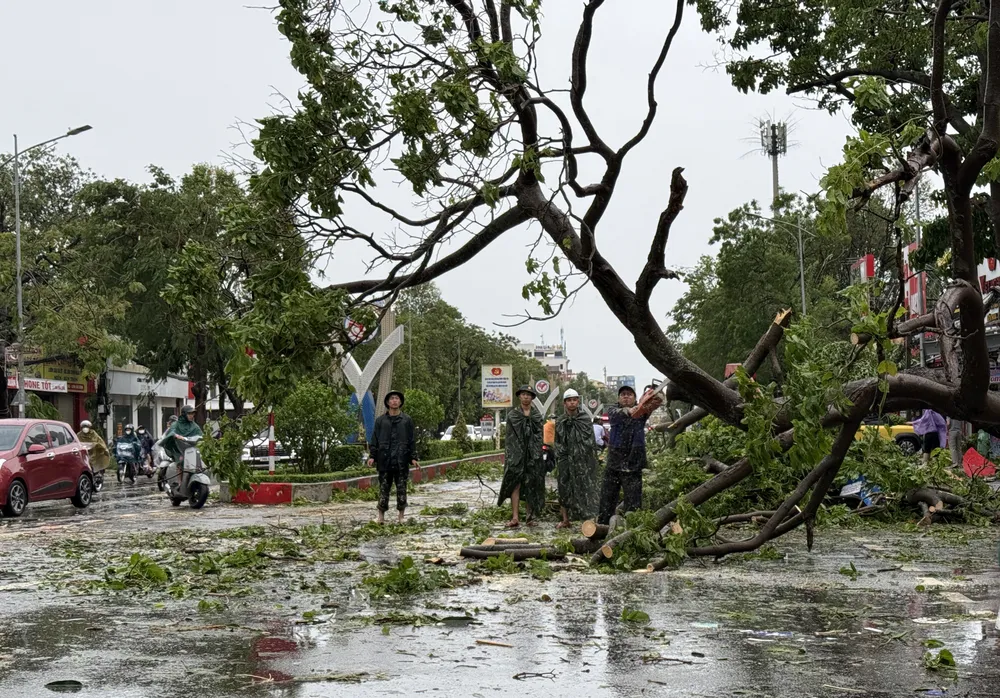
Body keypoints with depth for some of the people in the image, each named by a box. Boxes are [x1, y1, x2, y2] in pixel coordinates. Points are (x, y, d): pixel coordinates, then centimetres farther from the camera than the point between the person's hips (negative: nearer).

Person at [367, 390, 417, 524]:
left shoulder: (407, 420, 7)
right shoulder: (381, 420, 8)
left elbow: (411, 440, 7)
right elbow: (375, 439, 9)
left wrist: (413, 458, 1)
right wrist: (372, 456, -1)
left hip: (401, 461, 0)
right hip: (384, 460, 0)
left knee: (401, 488, 2)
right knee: (384, 488, 1)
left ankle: (401, 516, 9)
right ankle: (381, 516, 5)